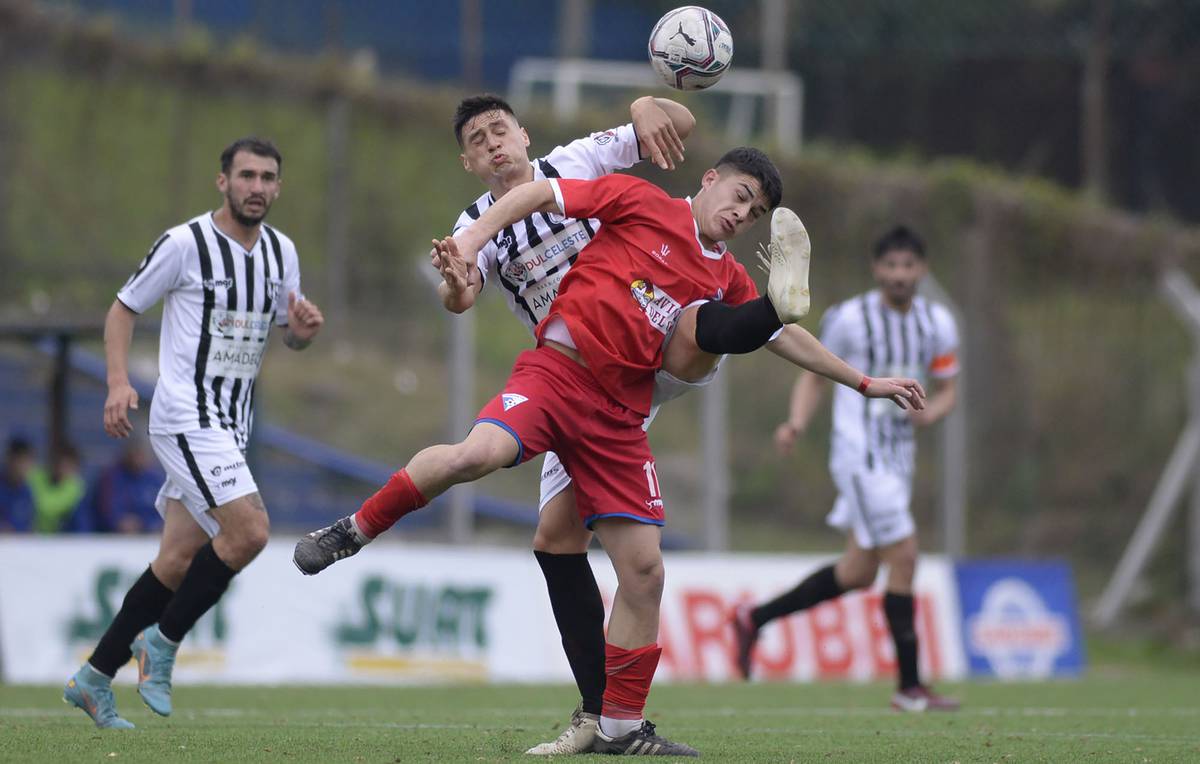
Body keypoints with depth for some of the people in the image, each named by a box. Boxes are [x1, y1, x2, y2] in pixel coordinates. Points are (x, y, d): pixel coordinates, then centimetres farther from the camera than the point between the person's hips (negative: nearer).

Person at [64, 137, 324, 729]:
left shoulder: (281, 252, 9)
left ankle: (94, 678, 16)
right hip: (186, 416, -7)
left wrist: (304, 328, -5)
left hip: (231, 425, 7)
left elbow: (290, 335, 19)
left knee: (179, 560, 7)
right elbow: (123, 308, -1)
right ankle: (161, 642, -4)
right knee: (249, 531, -20)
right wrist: (118, 383, -13)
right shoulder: (186, 243, -9)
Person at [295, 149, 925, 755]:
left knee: (644, 571, -1)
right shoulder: (641, 202, 4)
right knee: (479, 454, -36)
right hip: (557, 368, -6)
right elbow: (540, 193, 3)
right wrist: (470, 241, -8)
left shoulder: (726, 280, 18)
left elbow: (787, 337, 24)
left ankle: (620, 726, 11)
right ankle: (358, 529, -12)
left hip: (618, 418, 6)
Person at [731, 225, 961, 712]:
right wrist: (796, 424, -17)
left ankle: (754, 620, 25)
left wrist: (931, 411, -11)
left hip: (898, 456, 7)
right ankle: (910, 688, -6)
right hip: (859, 451, -7)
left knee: (859, 572, 9)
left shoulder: (938, 324, 7)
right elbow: (815, 376, 0)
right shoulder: (850, 319, -8)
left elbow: (947, 390, 12)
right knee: (903, 556, -12)